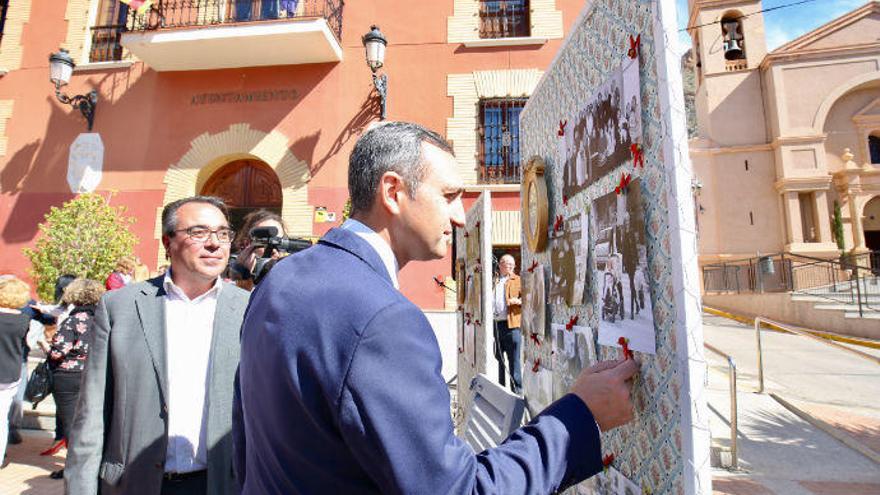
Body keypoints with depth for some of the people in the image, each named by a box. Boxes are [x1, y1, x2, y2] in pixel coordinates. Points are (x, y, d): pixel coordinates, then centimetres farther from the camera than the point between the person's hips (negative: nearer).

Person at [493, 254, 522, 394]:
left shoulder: (518, 280, 9)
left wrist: (519, 301, -19)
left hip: (512, 324, -4)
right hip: (495, 324, 4)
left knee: (514, 360, -3)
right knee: (499, 358, 12)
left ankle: (517, 391, 4)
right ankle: (500, 388, 24)